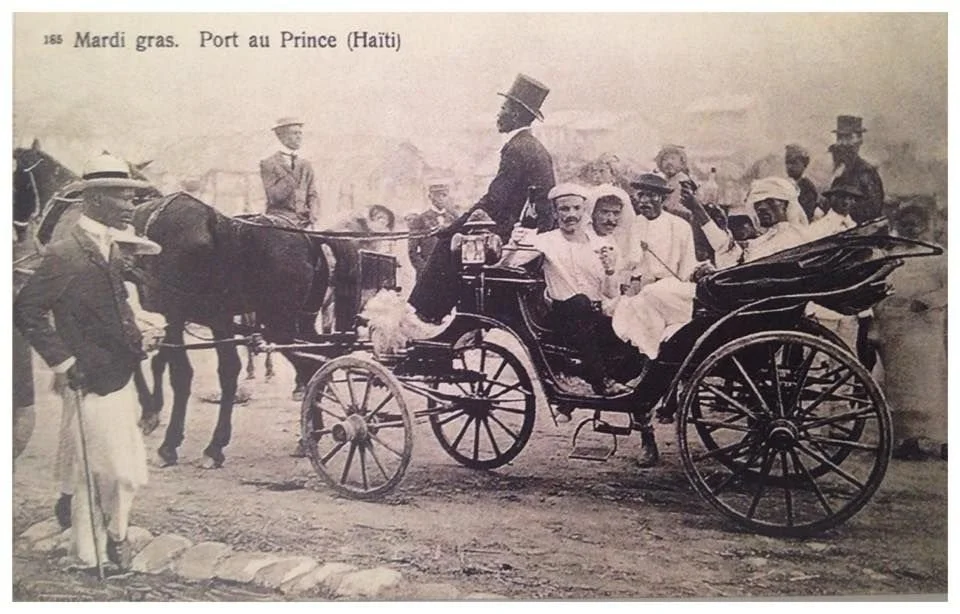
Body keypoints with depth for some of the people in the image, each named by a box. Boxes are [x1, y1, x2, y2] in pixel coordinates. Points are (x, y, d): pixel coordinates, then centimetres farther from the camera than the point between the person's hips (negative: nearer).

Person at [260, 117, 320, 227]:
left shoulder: (305, 165, 17)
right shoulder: (268, 164, 3)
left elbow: (313, 196, 14)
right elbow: (275, 197, -9)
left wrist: (313, 217, -4)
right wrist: (291, 176, -12)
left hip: (304, 222, 4)